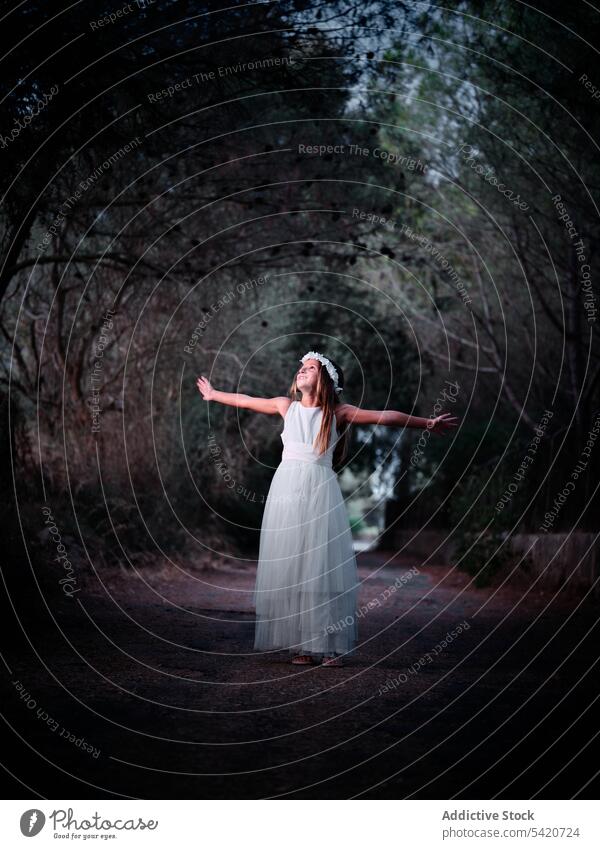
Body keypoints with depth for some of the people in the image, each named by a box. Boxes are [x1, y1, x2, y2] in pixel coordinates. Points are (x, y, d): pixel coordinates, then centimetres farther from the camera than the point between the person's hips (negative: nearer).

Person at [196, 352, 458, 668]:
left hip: (320, 491, -2)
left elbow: (385, 416, 2)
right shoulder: (287, 405, 10)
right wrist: (213, 394, 36)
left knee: (322, 564, -4)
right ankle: (300, 644, 5)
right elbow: (246, 401, 24)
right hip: (287, 489, 2)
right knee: (289, 564, 0)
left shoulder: (338, 412, 4)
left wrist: (427, 423, 0)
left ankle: (331, 645, -1)